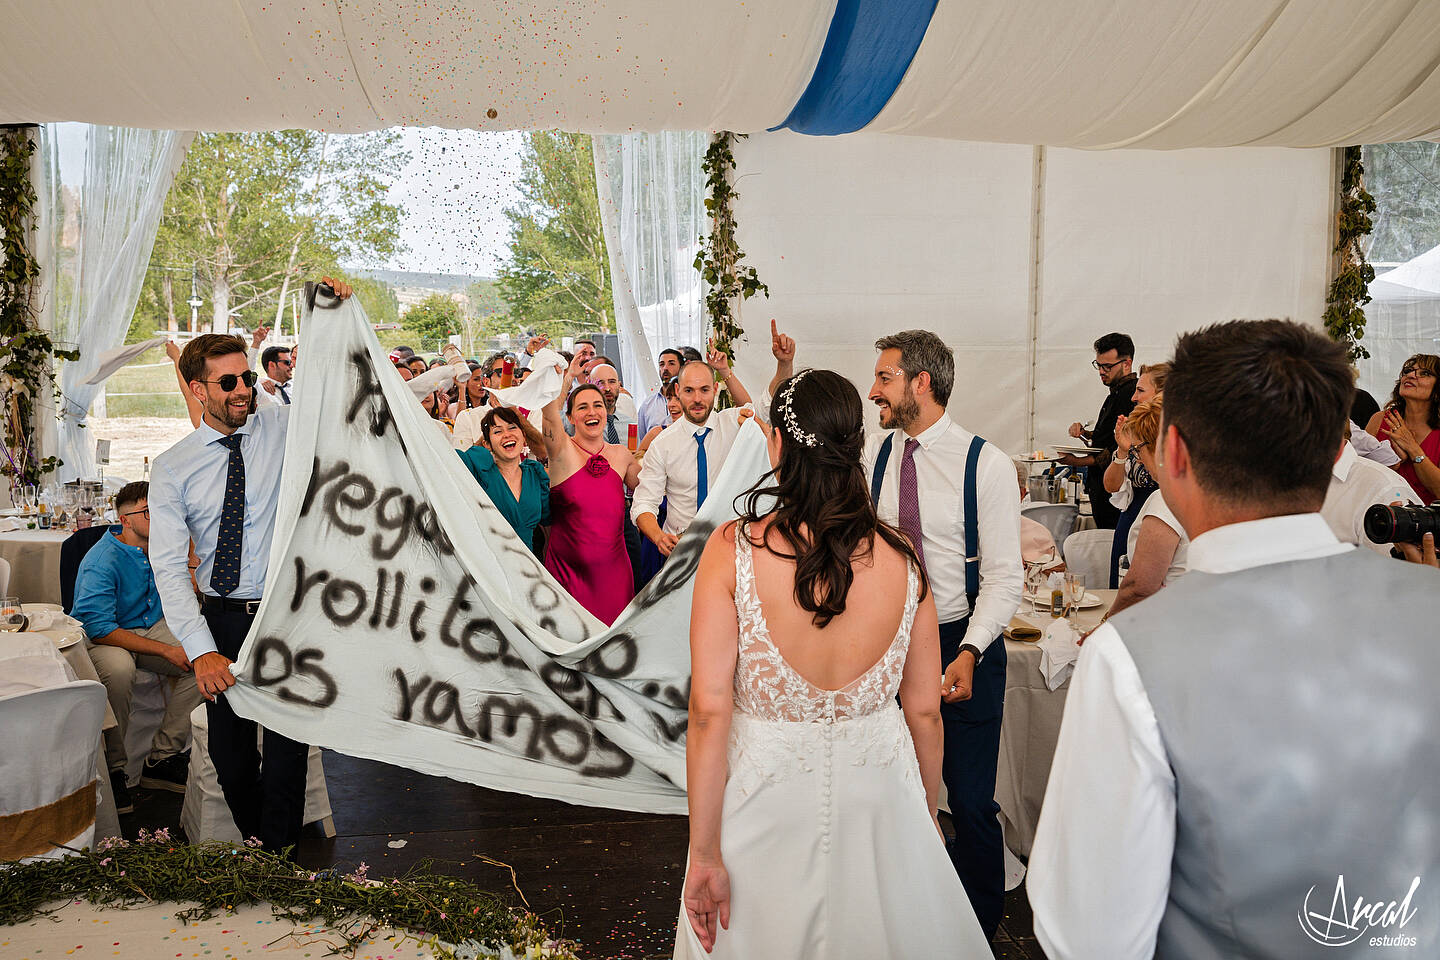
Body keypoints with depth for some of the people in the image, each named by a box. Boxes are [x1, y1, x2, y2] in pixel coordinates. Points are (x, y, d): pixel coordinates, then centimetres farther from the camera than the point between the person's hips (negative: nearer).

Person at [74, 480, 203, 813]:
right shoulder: (101, 561, -21)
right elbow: (99, 628, -26)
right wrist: (164, 650, -28)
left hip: (152, 627, 7)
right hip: (102, 639, -6)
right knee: (118, 670, -40)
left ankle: (162, 757, -13)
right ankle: (113, 767, -21)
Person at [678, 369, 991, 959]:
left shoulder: (732, 548, -17)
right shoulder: (902, 557, -10)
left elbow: (709, 710, -18)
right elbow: (924, 711, -3)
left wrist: (706, 854, -9)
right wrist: (926, 817, 14)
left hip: (766, 795, -2)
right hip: (880, 796, 2)